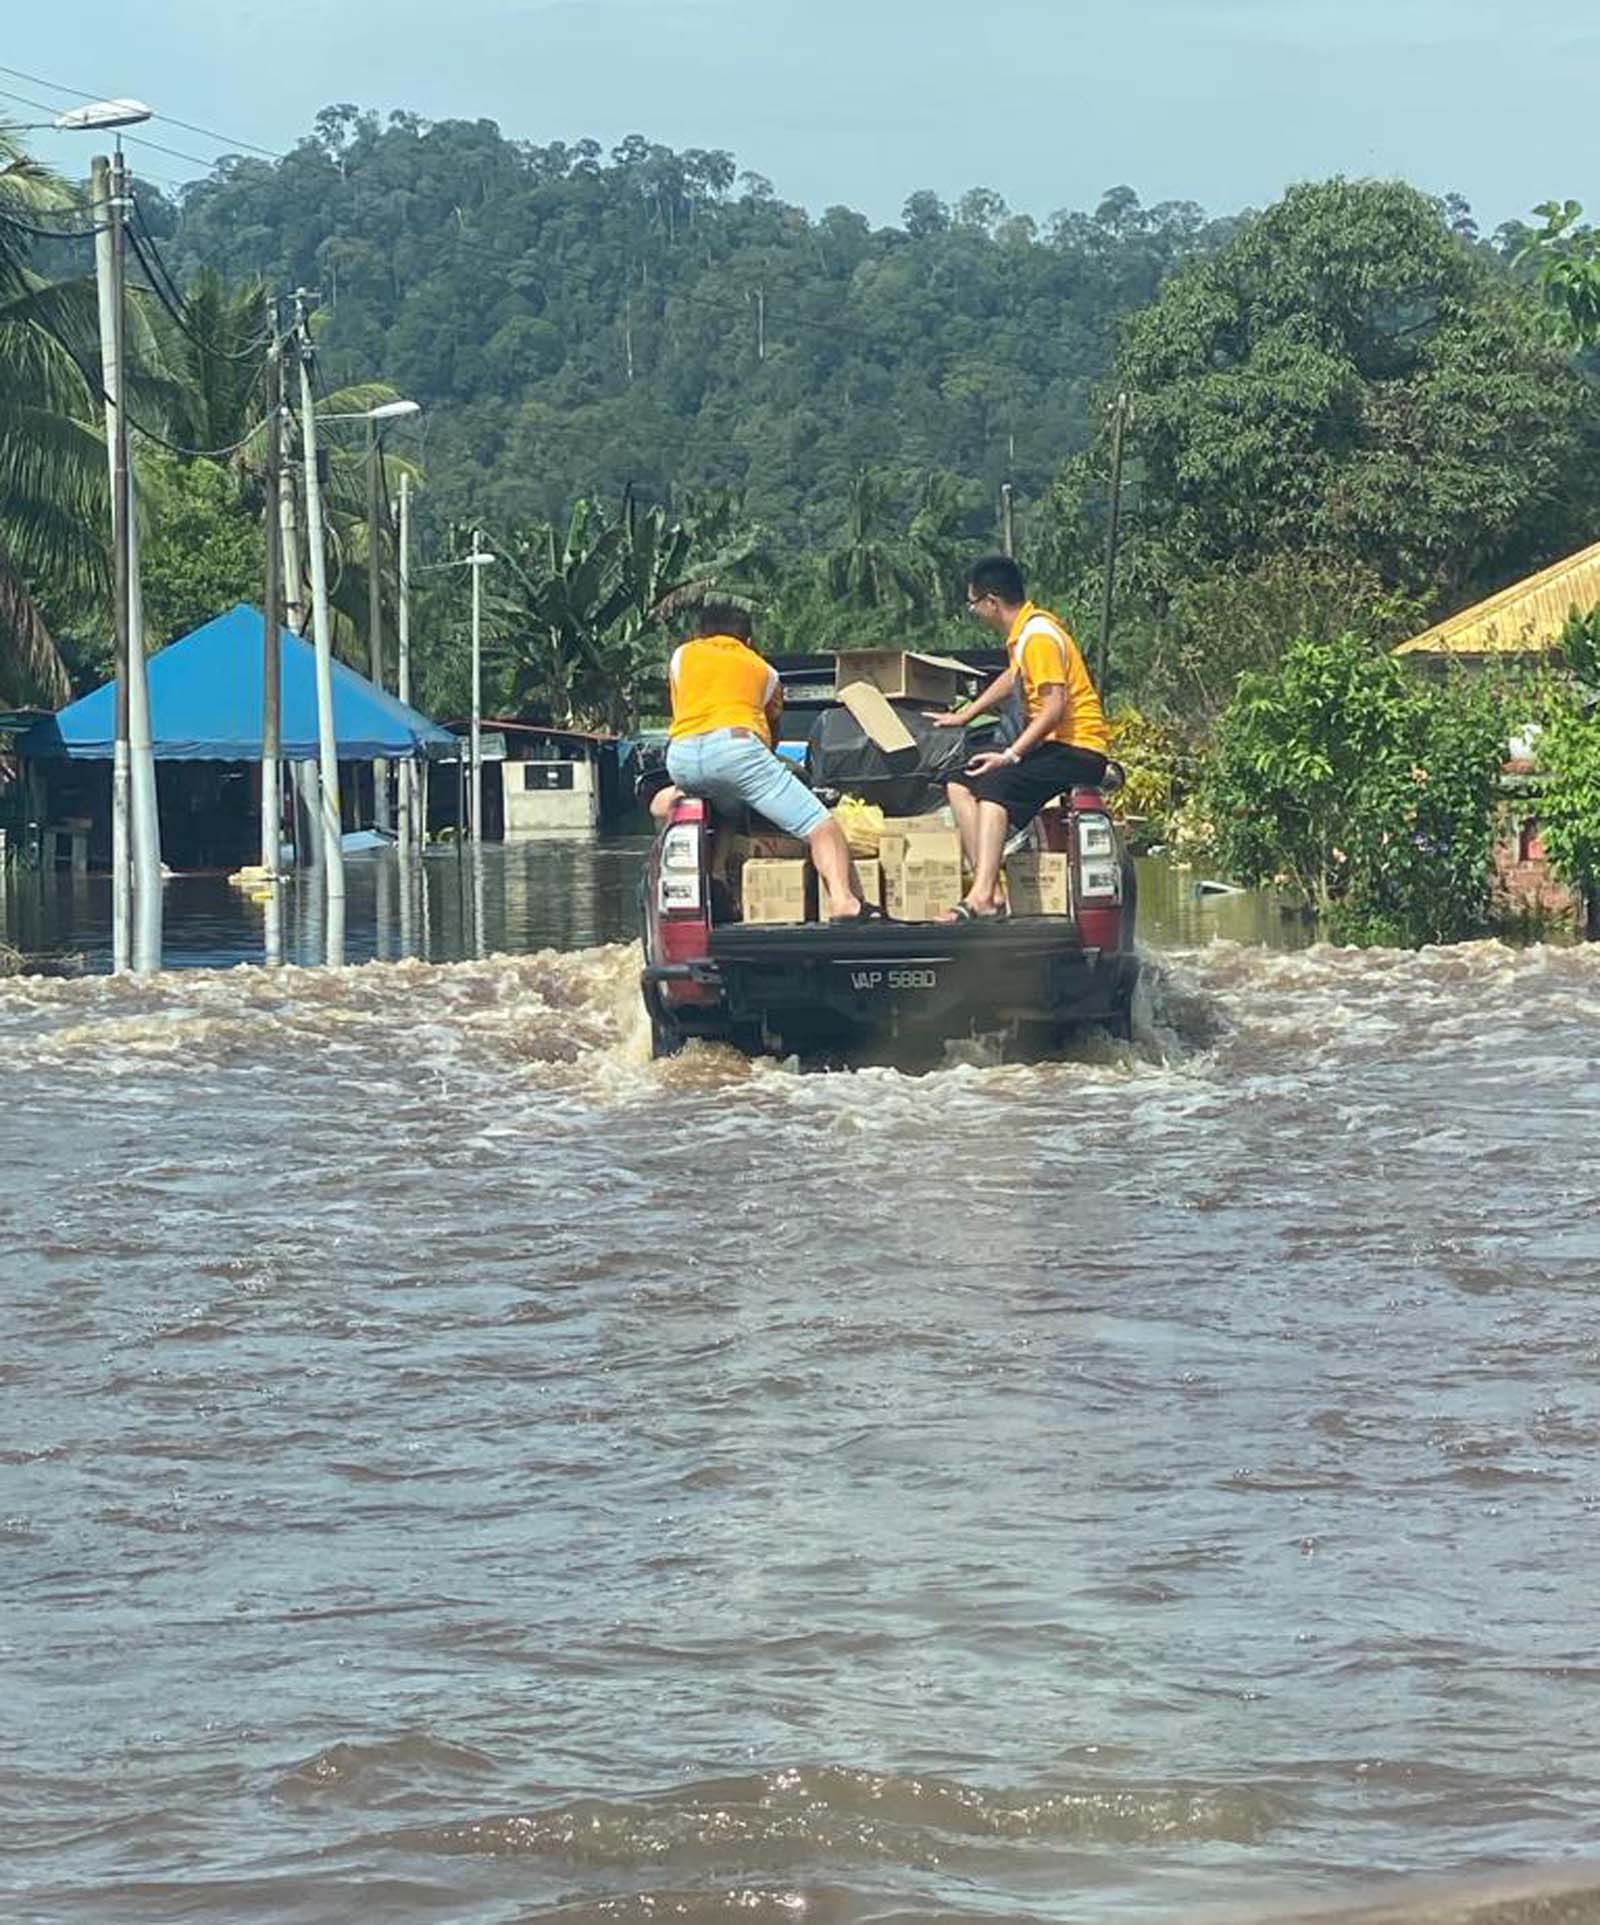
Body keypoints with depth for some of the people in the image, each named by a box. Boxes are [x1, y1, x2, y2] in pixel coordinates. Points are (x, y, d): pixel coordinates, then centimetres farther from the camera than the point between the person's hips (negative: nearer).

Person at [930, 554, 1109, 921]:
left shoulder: (1039, 637, -16)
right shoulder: (1022, 632, 15)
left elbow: (1055, 707, -25)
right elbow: (1013, 679, 36)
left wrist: (1011, 755, -28)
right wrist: (964, 716, 39)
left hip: (1078, 749, -11)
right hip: (1051, 746, 11)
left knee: (995, 782, -30)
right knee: (960, 785, 4)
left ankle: (983, 895, -41)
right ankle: (989, 888, -13)